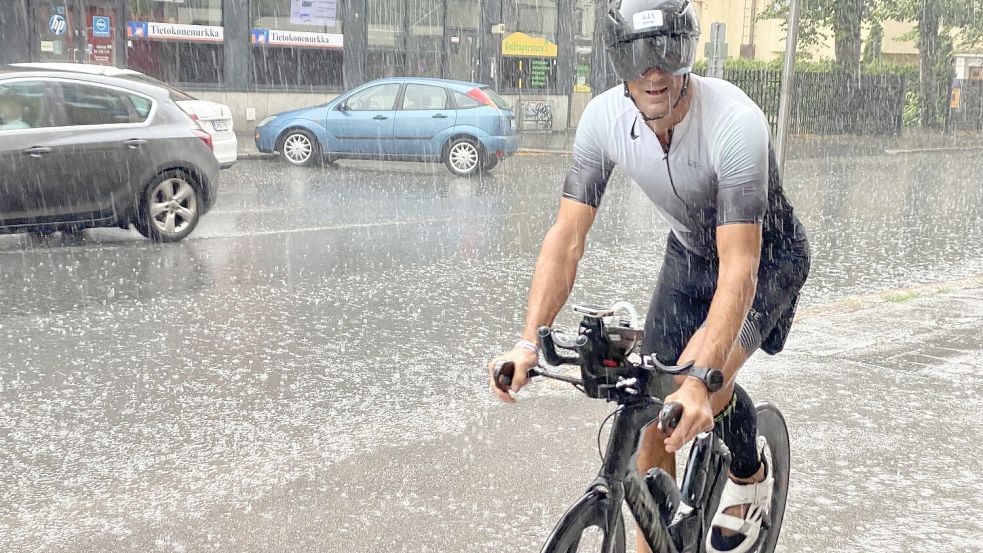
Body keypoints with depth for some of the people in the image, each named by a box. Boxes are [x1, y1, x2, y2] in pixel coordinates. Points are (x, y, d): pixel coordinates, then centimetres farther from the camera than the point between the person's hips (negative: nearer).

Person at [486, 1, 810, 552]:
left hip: (766, 255, -4)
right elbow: (568, 236, -21)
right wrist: (529, 342, -33)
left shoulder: (736, 122, -37)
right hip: (690, 253, 5)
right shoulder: (604, 118, -23)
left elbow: (739, 270, -41)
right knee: (657, 403, -2)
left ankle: (751, 474, 9)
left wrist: (700, 381, -52)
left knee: (703, 386, -25)